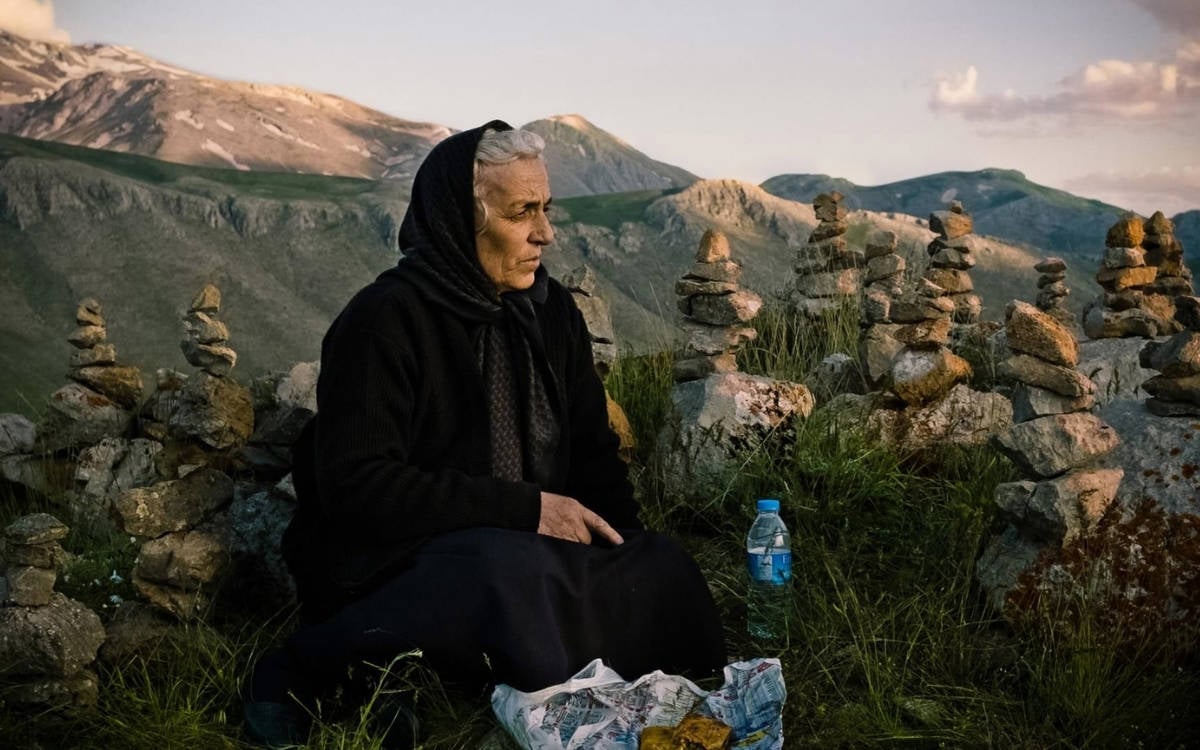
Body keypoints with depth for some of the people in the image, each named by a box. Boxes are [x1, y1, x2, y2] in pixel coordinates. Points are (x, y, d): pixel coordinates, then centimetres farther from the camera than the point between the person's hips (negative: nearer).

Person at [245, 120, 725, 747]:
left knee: (661, 571, -18)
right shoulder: (386, 320, -12)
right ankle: (304, 670, -19)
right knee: (515, 572, -37)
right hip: (396, 563, -5)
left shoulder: (550, 309, 9)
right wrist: (524, 508, -21)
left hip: (535, 550, 6)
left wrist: (617, 538, -3)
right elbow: (355, 484, -19)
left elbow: (592, 448, 16)